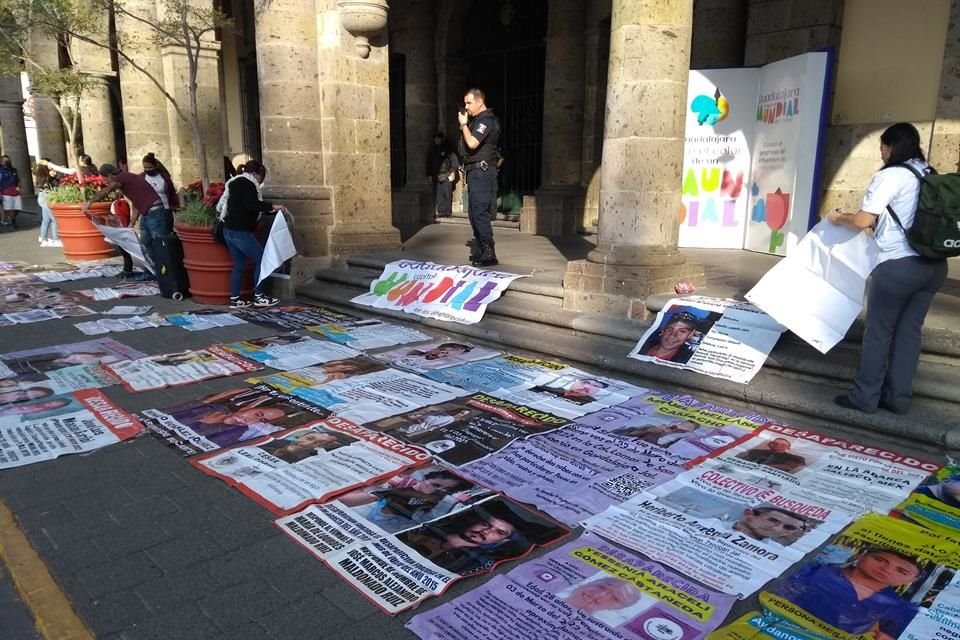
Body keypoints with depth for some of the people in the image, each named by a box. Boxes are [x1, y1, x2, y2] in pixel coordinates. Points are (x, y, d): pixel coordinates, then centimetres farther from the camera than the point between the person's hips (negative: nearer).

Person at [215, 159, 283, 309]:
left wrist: (269, 209, 19)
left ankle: (235, 299, 15)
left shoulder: (237, 183, 20)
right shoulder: (247, 184, -10)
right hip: (240, 232, -10)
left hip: (230, 230, 10)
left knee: (238, 265, 13)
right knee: (261, 260, 0)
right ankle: (259, 297, 6)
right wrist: (272, 206, -22)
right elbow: (252, 205, -25)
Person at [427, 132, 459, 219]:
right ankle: (441, 211, 2)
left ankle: (448, 211, -2)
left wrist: (453, 172, -10)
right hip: (436, 176, 4)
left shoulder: (447, 148, 2)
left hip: (447, 176, -4)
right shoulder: (432, 150, 14)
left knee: (447, 194, -7)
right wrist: (429, 175, 15)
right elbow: (429, 162, 19)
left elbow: (454, 159, -3)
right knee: (438, 195, -2)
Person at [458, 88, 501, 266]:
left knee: (480, 213, -14)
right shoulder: (478, 120, 20)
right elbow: (468, 143, 22)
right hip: (475, 172, 11)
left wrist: (464, 124, -10)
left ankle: (489, 254, -13)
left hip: (481, 171, -11)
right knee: (475, 213, 13)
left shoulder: (486, 120, -12)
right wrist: (464, 125, 10)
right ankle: (480, 252, 20)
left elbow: (472, 143, -24)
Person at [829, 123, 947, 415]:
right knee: (909, 331, 11)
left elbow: (862, 221, -12)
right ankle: (898, 397, 17)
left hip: (898, 264, -7)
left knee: (878, 331, 3)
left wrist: (838, 218, 6)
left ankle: (865, 397, 10)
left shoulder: (889, 175, -8)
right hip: (934, 264, 7)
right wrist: (880, 219, 26)